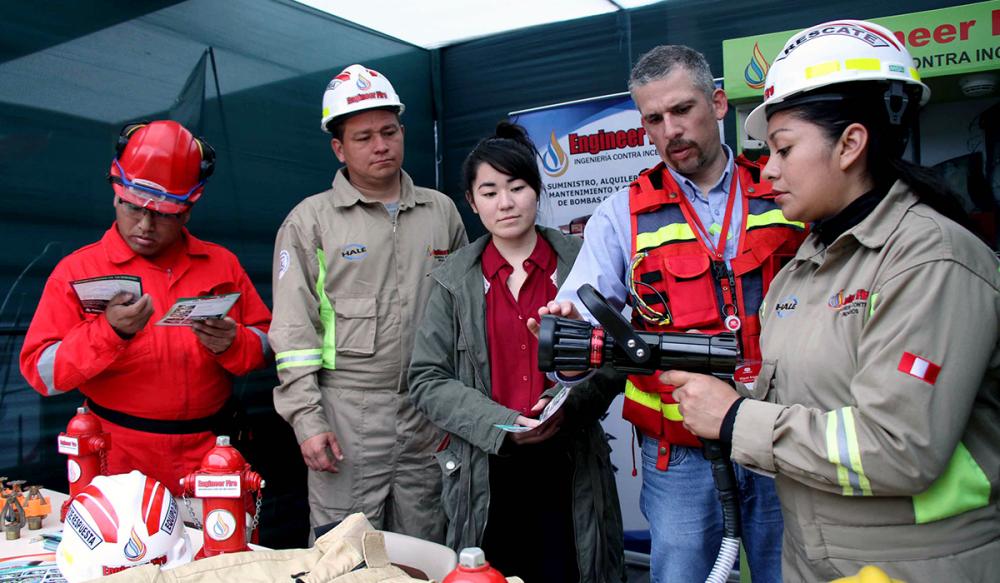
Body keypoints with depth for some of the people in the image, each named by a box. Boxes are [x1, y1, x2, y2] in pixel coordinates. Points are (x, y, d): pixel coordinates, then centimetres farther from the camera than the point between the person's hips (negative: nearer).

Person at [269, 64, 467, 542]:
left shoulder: (442, 211, 10)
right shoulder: (311, 220, 0)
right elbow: (294, 330, -3)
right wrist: (306, 419, -10)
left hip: (429, 415, 3)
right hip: (347, 416, -3)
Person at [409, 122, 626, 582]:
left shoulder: (579, 263, 0)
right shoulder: (455, 281, 1)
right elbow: (427, 380, -2)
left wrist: (570, 404, -16)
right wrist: (501, 425, -14)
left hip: (569, 464, 0)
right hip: (485, 472, 1)